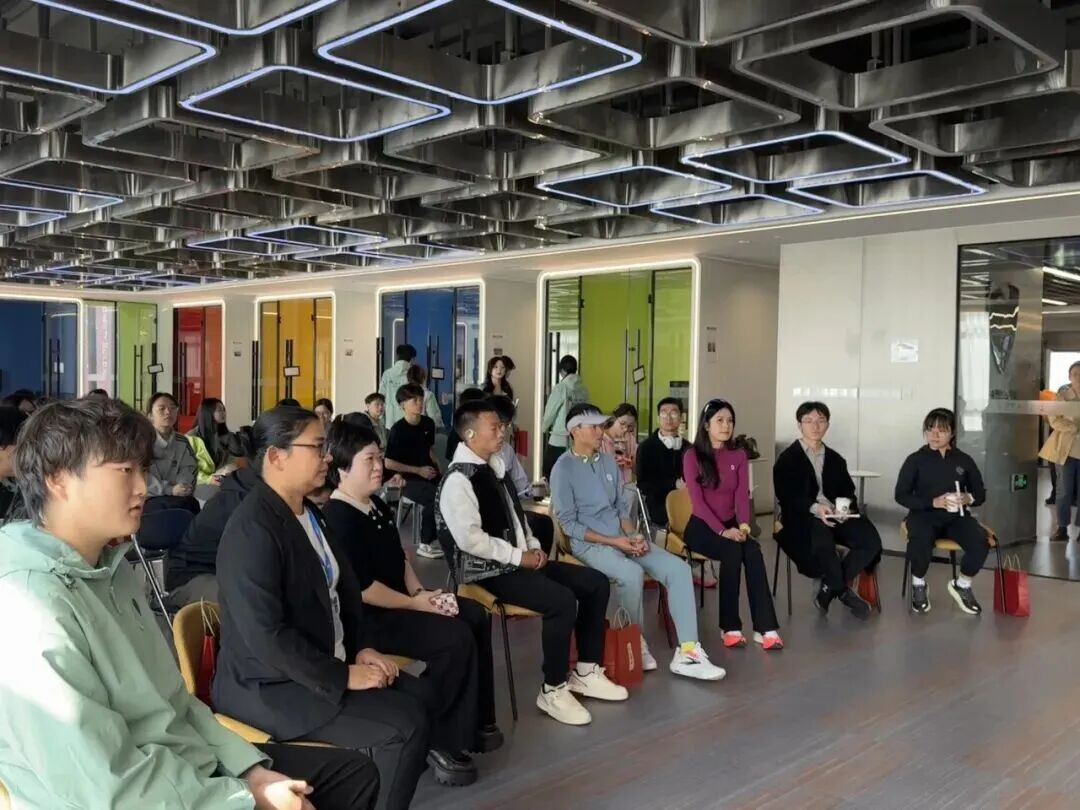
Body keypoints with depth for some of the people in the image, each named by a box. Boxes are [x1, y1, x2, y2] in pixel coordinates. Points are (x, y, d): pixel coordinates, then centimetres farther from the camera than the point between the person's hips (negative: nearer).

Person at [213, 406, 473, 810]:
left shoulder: (310, 513, 7)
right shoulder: (252, 529, -22)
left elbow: (344, 588, 16)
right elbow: (266, 636, -27)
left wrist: (363, 647, 1)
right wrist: (342, 677, -21)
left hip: (324, 665, 9)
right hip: (270, 685, -9)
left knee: (422, 696, 1)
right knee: (407, 724, -17)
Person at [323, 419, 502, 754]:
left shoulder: (377, 506, 11)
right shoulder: (339, 518, -21)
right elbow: (361, 589, -25)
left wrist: (419, 591, 0)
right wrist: (413, 603, -17)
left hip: (398, 602, 11)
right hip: (367, 617, -11)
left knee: (476, 616, 7)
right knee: (456, 639, -20)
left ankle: (476, 720, 15)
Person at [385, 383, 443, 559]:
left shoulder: (428, 423, 6)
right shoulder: (398, 429, -12)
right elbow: (389, 463, -11)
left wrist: (435, 465, 3)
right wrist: (418, 470, -13)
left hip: (428, 473, 6)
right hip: (407, 479, -6)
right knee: (435, 497, -30)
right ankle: (425, 544, -12)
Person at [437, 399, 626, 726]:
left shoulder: (495, 467, 12)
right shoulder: (459, 480, -17)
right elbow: (470, 540, -24)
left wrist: (533, 547, 3)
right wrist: (519, 557, -18)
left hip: (520, 559, 10)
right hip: (490, 570, -10)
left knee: (595, 583, 4)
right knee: (562, 601, -28)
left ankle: (586, 672, 14)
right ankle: (553, 691, -10)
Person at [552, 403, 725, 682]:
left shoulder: (609, 462, 12)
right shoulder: (564, 468, -8)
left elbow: (623, 507, 15)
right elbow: (568, 524, -11)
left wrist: (633, 536, -6)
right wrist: (613, 541, -17)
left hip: (623, 537, 7)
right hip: (589, 543, -7)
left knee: (678, 568, -12)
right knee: (632, 574, -34)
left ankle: (686, 652, -14)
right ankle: (636, 644, -8)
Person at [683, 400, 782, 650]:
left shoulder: (739, 455, 9)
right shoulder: (692, 456, -5)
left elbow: (742, 495, 0)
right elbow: (697, 501, -13)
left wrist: (743, 524, -19)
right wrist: (722, 531, -24)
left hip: (730, 525, 4)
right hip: (702, 526, -3)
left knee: (753, 551, -28)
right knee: (732, 551, -33)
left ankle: (765, 627, -33)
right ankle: (730, 626, -24)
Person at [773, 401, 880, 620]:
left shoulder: (836, 459, 20)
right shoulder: (787, 459, 4)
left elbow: (848, 492, 12)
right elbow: (787, 497, -9)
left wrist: (845, 508, -13)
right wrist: (814, 508, -27)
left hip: (836, 516, 5)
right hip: (802, 518, -5)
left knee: (871, 540, -22)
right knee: (822, 541, -38)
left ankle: (830, 589, -10)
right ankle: (844, 591, -12)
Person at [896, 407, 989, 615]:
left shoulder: (964, 460, 7)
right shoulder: (916, 460, 0)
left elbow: (980, 493, 13)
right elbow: (901, 495, -3)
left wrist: (968, 499, -12)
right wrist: (933, 502, -16)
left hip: (956, 516, 3)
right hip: (924, 514, -3)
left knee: (981, 543, -27)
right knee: (920, 542, -37)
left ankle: (962, 585, 5)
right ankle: (919, 585, -4)